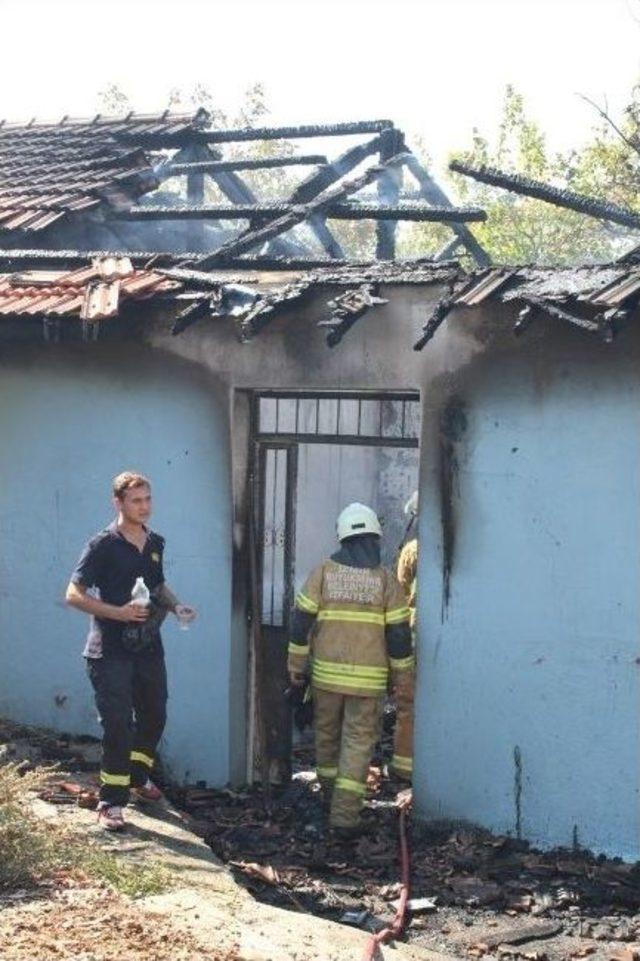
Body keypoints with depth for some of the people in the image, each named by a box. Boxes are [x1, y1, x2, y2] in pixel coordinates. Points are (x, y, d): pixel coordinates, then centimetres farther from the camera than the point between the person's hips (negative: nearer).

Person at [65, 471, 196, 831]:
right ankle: (111, 803, 0)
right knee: (119, 727, -8)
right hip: (111, 650, -7)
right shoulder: (103, 546, -12)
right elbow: (74, 594, -14)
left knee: (154, 716, 18)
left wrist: (176, 605, 3)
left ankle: (138, 777, 40)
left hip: (149, 646, 7)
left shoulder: (155, 543, 7)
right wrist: (117, 612, -24)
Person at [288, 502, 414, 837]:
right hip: (369, 678, -2)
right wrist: (403, 676, 7)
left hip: (327, 672, 2)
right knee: (359, 741, 2)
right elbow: (398, 633, -3)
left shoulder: (323, 572, 0)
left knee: (327, 732, 20)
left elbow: (302, 620, -1)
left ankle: (330, 791, 36)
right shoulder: (385, 580, -3)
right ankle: (345, 814, -6)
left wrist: (297, 663, 8)